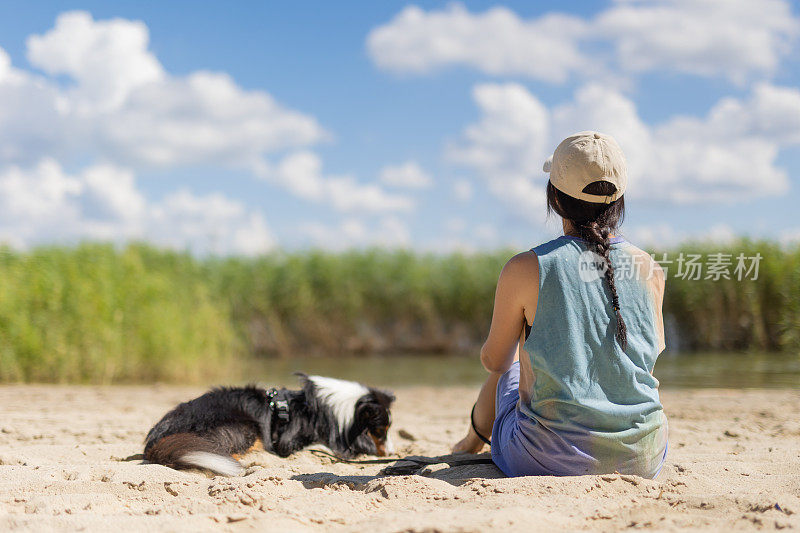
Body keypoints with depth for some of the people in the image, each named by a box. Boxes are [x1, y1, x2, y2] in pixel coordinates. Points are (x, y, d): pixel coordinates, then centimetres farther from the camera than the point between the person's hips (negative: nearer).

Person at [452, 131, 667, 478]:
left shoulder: (525, 269, -12)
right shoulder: (649, 270, -3)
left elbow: (494, 360, 4)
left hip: (550, 460, -2)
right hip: (644, 461, 3)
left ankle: (473, 443, 59)